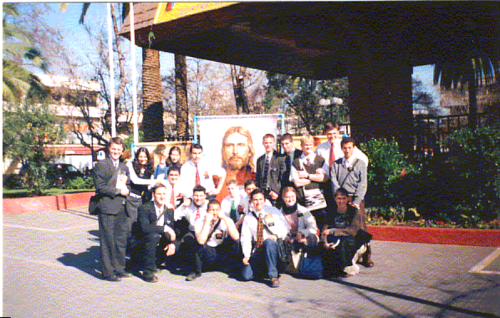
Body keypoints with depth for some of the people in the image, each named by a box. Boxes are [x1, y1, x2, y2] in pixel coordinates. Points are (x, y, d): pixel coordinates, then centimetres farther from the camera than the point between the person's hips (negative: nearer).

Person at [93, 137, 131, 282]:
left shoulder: (124, 167, 19)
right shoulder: (101, 165, -3)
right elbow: (100, 187, -11)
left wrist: (126, 190, 1)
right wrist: (118, 191, -13)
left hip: (122, 208, 7)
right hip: (107, 208, -7)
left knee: (121, 240, 11)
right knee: (108, 241, -2)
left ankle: (119, 269, 22)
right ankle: (108, 272, 7)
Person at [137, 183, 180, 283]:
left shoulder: (169, 209, 4)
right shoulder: (145, 208, -13)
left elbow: (172, 229, 6)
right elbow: (144, 227, -27)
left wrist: (173, 243, -14)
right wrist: (164, 228, -30)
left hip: (162, 241, 6)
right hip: (146, 241, -6)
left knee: (178, 244, -16)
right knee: (153, 236, -36)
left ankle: (156, 261, 8)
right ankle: (148, 271, -25)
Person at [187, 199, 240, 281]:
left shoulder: (226, 220, -7)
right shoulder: (200, 222, -10)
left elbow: (236, 237, -25)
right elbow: (201, 241, -28)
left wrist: (225, 219, -25)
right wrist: (207, 222, -27)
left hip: (222, 253, 2)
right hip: (207, 253, -2)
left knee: (233, 239, -25)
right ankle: (197, 271, -10)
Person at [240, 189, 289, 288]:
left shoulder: (273, 211, 5)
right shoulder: (248, 217, 10)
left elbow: (284, 231, 0)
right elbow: (246, 238, 5)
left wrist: (271, 223, -17)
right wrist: (247, 255, -10)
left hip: (273, 245, -2)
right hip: (257, 250, 2)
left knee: (268, 242, -39)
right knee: (246, 275, -18)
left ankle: (273, 275, -24)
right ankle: (265, 270, 14)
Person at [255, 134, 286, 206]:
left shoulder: (280, 158, -1)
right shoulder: (260, 160, 16)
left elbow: (283, 177, -5)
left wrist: (277, 191, -13)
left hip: (274, 194, -4)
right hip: (262, 193, 4)